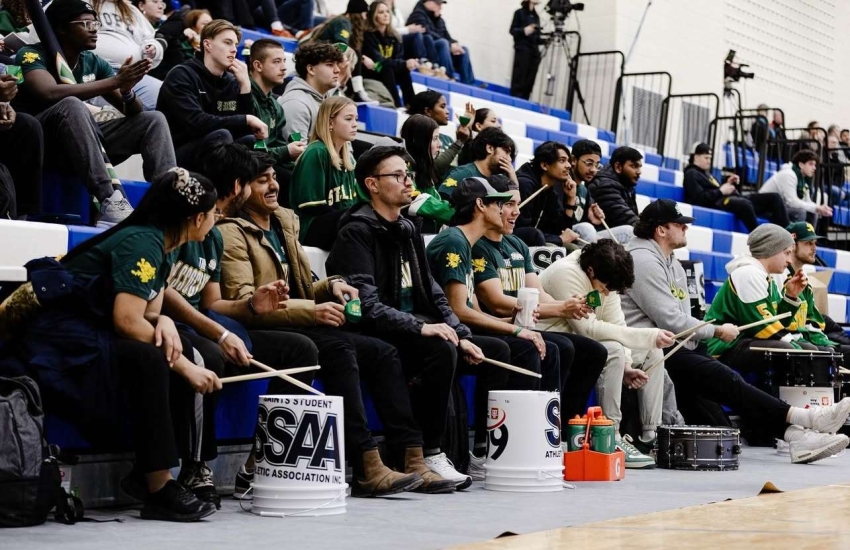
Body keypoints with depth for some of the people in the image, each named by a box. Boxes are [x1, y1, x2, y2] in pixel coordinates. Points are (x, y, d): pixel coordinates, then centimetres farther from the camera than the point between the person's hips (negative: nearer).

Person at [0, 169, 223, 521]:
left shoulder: (160, 246, 13)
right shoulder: (141, 242, -16)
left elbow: (149, 313, 12)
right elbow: (127, 320, -25)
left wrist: (164, 323, -13)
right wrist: (182, 366, -18)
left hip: (92, 334, 10)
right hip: (58, 340, -10)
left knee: (181, 353, 1)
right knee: (146, 358, -30)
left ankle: (147, 474, 0)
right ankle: (158, 491, -26)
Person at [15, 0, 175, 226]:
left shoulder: (93, 62, 9)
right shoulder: (32, 55, -9)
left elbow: (132, 112, 6)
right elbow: (50, 93, -29)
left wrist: (127, 91, -19)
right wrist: (114, 82, -26)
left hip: (83, 144, 7)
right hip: (36, 143, -7)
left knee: (153, 120, -3)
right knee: (73, 105, -35)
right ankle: (110, 202, -42)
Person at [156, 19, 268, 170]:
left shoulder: (231, 82, 9)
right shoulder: (182, 76, -10)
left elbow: (244, 131, 1)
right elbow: (195, 123, -25)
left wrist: (245, 85, -8)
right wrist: (246, 119, -22)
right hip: (175, 155, -6)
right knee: (221, 135, -28)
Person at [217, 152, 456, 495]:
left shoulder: (285, 221, 20)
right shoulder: (232, 233, -6)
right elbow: (243, 303, -17)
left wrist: (331, 287, 2)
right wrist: (312, 311, -23)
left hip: (300, 326, 8)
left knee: (383, 353, -8)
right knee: (338, 348, -31)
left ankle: (411, 460, -14)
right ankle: (367, 469, -35)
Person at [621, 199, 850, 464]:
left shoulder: (671, 263, 22)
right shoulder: (644, 260, -11)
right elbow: (671, 320, -17)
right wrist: (717, 331, -5)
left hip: (676, 347, 9)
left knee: (726, 379, -12)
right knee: (722, 378, -22)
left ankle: (793, 434, -26)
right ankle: (801, 418, -28)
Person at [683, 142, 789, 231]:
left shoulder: (706, 172, 31)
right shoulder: (691, 174, 3)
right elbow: (699, 198, -12)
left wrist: (728, 184, 9)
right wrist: (721, 191, -14)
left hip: (733, 198, 10)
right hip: (717, 203, -9)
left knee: (774, 197, -2)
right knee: (745, 204, -44)